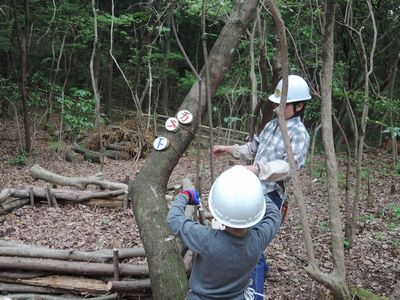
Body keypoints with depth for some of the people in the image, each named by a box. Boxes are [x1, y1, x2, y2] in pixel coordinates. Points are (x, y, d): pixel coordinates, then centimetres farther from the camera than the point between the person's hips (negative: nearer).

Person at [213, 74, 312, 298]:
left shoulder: (299, 134, -14)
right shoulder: (272, 125, 12)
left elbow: (290, 165, -29)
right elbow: (253, 149, 22)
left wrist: (258, 168, -43)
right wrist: (229, 149, 8)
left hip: (270, 196, -9)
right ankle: (261, 269, 48)